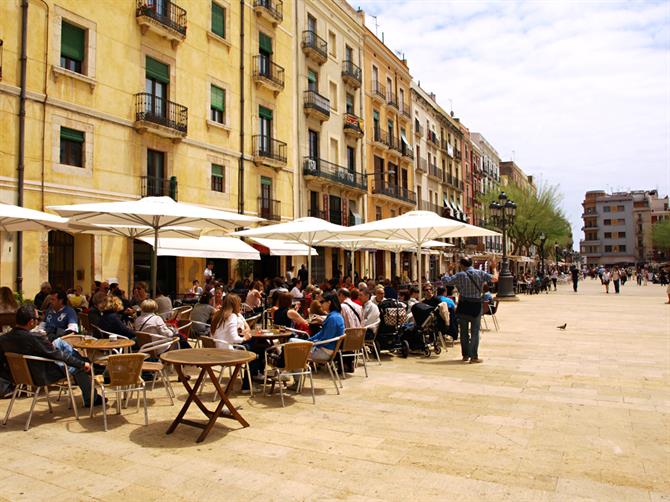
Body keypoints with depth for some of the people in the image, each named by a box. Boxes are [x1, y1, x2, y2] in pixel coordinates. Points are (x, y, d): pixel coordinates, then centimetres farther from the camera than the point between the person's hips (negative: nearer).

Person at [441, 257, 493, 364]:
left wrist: (447, 274, 13)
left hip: (463, 305, 1)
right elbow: (493, 278, -10)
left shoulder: (459, 276, -6)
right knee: (475, 332, 4)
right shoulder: (480, 273, -5)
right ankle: (474, 357, 2)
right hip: (476, 305, -1)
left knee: (464, 332, 12)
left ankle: (465, 355, 19)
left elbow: (445, 280, -8)